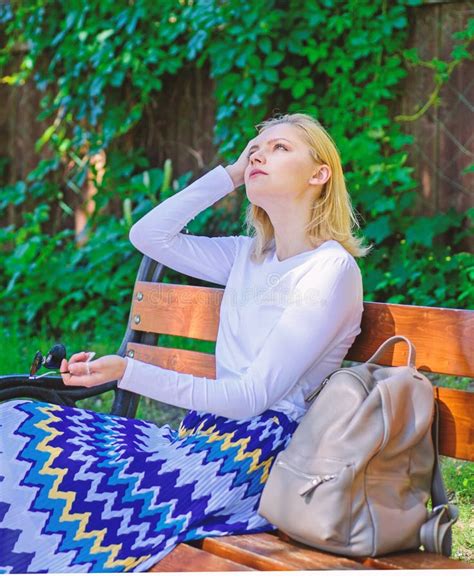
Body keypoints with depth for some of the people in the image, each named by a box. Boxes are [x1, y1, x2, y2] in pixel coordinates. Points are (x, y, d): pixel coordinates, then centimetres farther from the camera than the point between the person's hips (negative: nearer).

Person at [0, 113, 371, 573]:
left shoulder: (331, 269, -7)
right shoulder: (249, 256, 18)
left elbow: (254, 396, -14)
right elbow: (148, 234, 19)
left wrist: (129, 372, -21)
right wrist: (230, 174, 14)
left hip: (260, 451, -8)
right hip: (208, 434, 8)